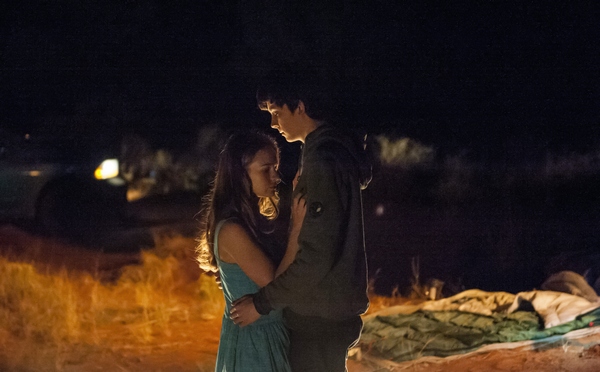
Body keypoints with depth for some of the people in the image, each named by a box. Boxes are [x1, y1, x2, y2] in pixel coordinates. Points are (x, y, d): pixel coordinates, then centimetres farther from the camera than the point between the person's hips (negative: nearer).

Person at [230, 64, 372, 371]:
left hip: (321, 316, -10)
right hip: (324, 311, 10)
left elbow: (316, 256, -25)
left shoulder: (323, 161, -20)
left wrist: (263, 303, -18)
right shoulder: (334, 151, 11)